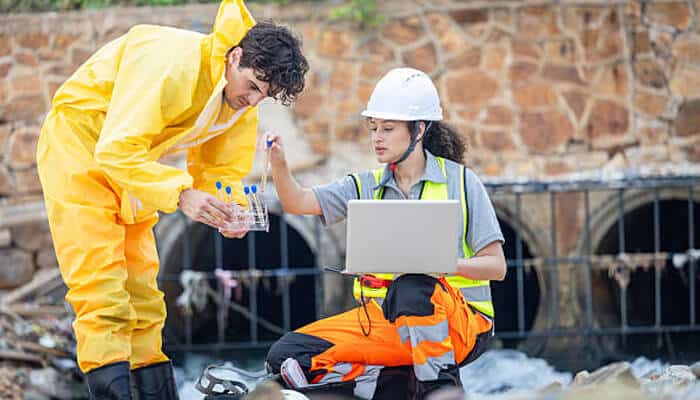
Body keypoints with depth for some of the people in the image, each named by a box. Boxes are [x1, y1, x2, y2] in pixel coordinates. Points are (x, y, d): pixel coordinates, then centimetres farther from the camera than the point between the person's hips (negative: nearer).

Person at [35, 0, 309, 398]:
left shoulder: (243, 104, -4)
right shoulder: (172, 65, -32)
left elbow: (223, 171, 3)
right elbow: (117, 151, -36)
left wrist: (231, 211, -18)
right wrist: (182, 194, -43)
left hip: (134, 164, 9)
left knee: (143, 297, 9)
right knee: (103, 293, -16)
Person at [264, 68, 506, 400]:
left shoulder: (460, 181, -1)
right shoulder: (367, 187, 11)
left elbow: (496, 266, -4)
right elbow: (298, 203, -3)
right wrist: (278, 162, -22)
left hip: (461, 321, -4)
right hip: (385, 321, 5)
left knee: (412, 287, -39)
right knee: (286, 354, -14)